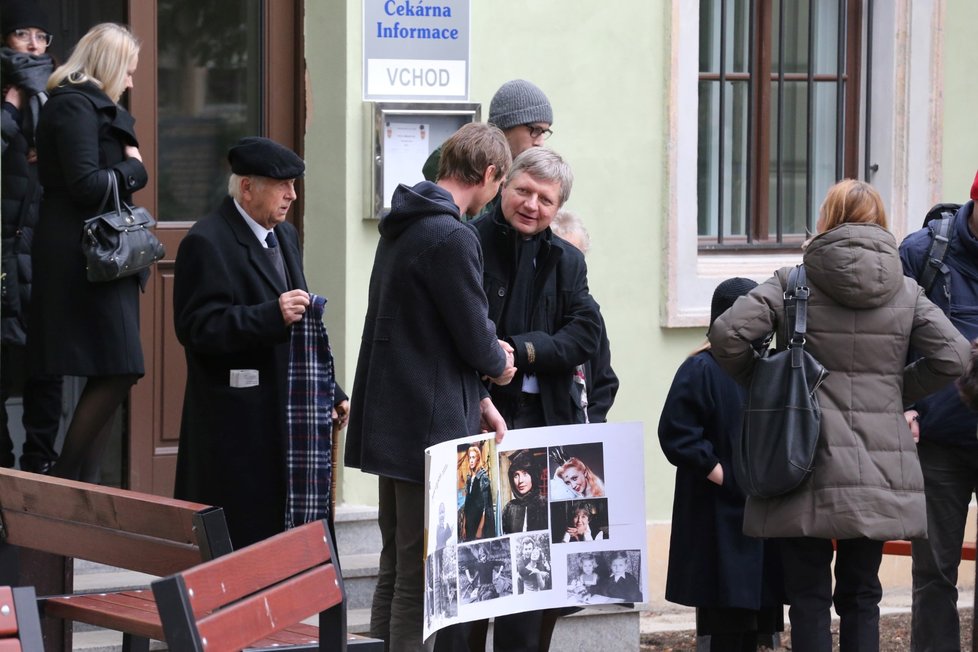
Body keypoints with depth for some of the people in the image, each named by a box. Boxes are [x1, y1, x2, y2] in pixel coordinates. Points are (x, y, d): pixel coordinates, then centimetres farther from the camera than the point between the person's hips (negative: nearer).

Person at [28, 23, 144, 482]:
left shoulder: (88, 105, 21)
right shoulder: (76, 106, -11)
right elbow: (87, 185, -18)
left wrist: (126, 171, 2)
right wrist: (133, 168, -4)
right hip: (85, 256, -10)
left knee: (110, 376, 7)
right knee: (116, 372, -13)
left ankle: (83, 485, 7)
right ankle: (63, 483, -10)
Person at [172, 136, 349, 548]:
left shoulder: (285, 236, 18)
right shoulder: (207, 243, -11)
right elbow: (197, 328, -19)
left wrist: (329, 393, 19)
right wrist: (272, 315, -28)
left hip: (285, 416, 9)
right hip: (236, 426, -9)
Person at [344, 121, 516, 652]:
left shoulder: (403, 226, 13)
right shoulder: (452, 238, -18)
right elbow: (475, 338, -15)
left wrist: (478, 399, 13)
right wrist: (498, 365, 8)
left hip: (391, 423, 10)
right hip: (431, 426, -10)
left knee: (396, 569, 15)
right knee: (420, 579, -6)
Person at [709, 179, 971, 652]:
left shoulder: (793, 283, -3)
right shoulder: (905, 291, 5)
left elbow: (727, 334, -12)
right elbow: (952, 356, 0)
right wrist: (898, 391, 13)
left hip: (807, 469, -2)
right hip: (880, 471, 2)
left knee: (809, 598, 3)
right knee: (861, 597, 10)